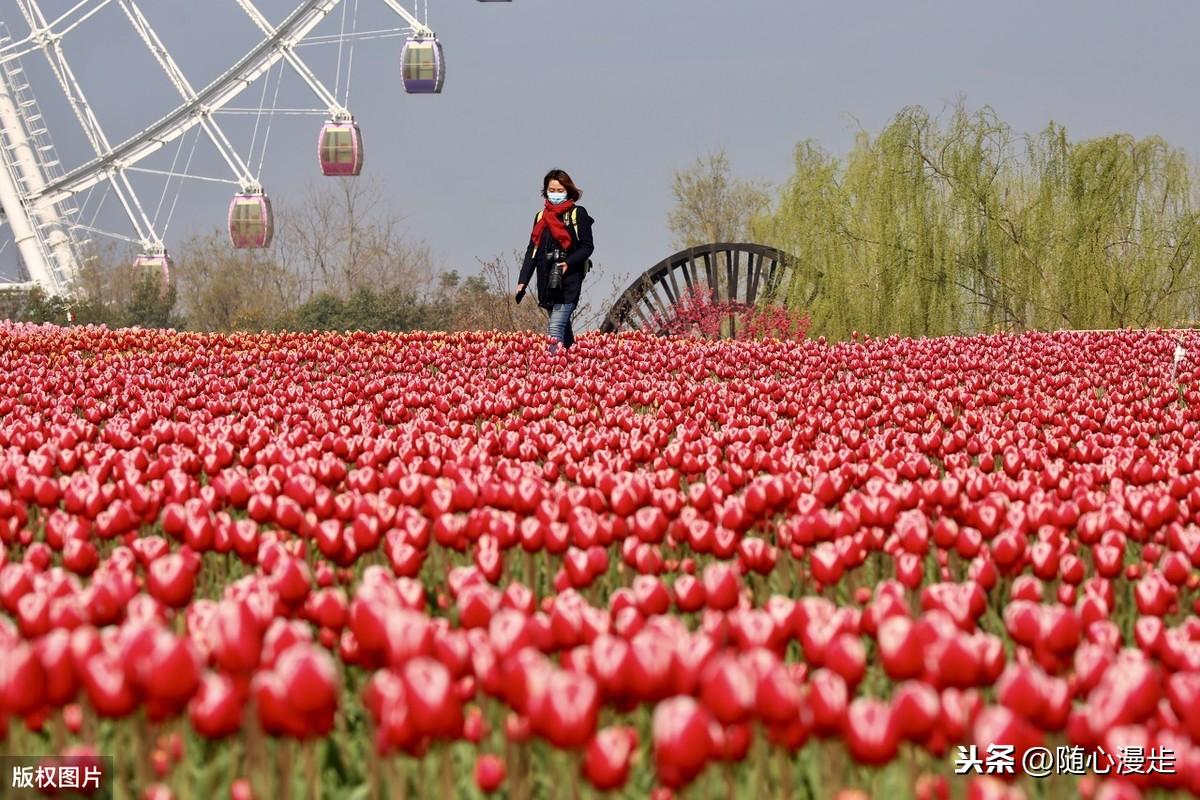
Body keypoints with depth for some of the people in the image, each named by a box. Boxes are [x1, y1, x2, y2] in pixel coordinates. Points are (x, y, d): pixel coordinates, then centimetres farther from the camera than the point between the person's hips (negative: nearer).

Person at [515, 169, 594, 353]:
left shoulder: (578, 214, 0)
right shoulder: (541, 216, 15)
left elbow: (587, 247, -3)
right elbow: (532, 250, 15)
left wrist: (568, 263, -19)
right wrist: (522, 281, 7)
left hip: (569, 280, -6)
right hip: (547, 281, 6)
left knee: (556, 327, -18)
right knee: (563, 327, 11)